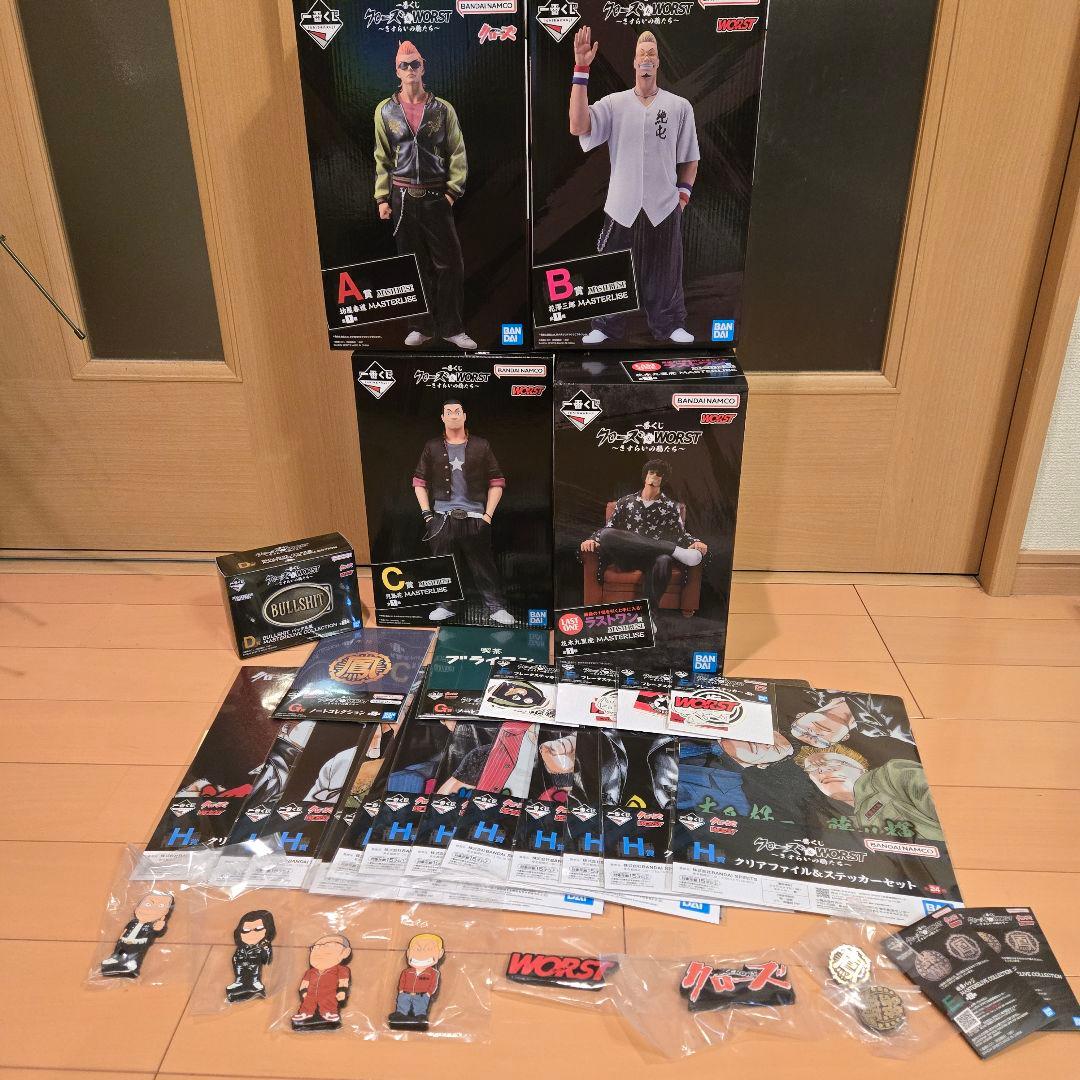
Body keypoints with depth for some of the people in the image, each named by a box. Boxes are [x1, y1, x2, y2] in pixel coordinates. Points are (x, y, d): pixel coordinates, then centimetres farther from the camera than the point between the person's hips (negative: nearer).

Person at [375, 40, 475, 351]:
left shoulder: (442, 109, 3)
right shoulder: (385, 110, 5)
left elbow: (457, 153, 3)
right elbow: (382, 157, 7)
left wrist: (453, 189, -6)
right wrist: (382, 198, 2)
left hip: (436, 196, -1)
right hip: (402, 197, 1)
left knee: (450, 264, -3)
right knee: (414, 265, 7)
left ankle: (451, 328, 6)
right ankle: (421, 326, 15)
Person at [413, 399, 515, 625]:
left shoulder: (481, 446, 6)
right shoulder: (432, 447, 8)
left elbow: (497, 482, 6)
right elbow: (419, 482, 12)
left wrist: (488, 515, -1)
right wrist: (426, 513, 3)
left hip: (474, 518, -1)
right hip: (441, 518, 1)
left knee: (484, 566, -1)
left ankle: (496, 608, 7)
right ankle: (445, 606, 21)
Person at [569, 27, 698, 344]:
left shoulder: (680, 106, 4)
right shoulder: (614, 103, -1)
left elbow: (690, 156, 14)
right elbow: (578, 126, -17)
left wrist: (684, 191, 3)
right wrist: (581, 69, -20)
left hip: (664, 207, 1)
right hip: (621, 205, -1)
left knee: (665, 271, 11)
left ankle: (669, 325, 26)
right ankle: (605, 326, 22)